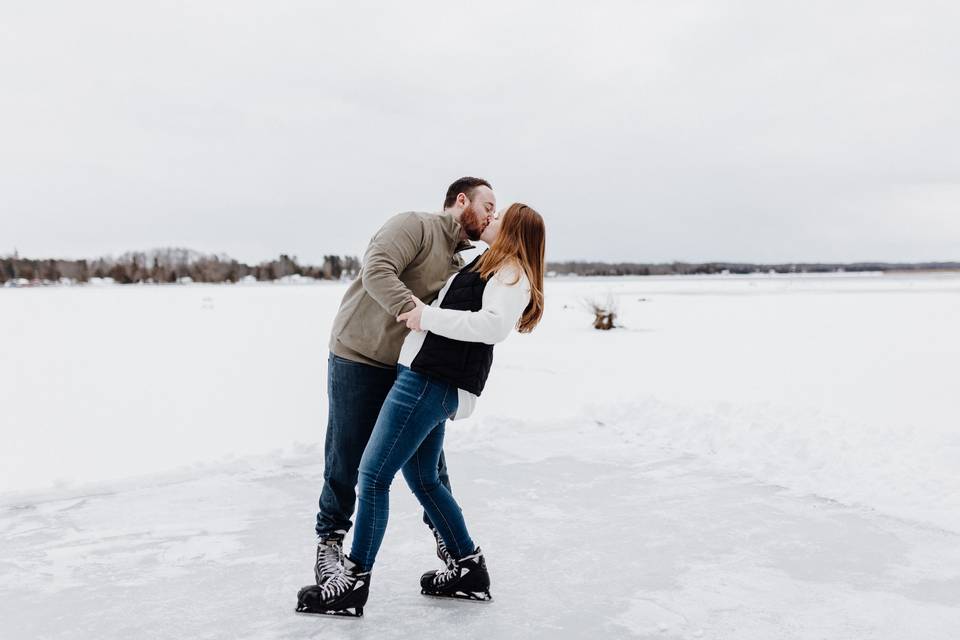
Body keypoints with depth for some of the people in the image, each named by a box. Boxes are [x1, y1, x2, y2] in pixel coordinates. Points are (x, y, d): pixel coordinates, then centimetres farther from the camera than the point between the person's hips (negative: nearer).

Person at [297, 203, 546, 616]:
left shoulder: (511, 271, -5)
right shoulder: (485, 268, 23)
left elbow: (494, 324, -22)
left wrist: (427, 316, -19)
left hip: (431, 381, -10)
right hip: (423, 378, 10)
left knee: (373, 474, -7)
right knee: (422, 479, 15)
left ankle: (354, 582, 1)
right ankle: (469, 568, 24)